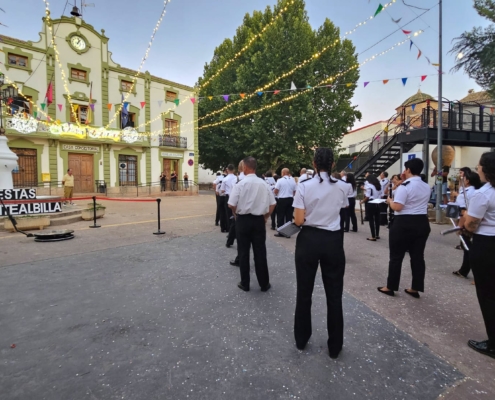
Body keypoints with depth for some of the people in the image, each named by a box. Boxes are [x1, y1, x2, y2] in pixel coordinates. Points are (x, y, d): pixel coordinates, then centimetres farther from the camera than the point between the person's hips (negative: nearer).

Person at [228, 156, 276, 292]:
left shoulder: (240, 184, -13)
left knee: (243, 252, 10)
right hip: (259, 220, 3)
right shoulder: (264, 184, -1)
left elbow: (232, 205, -14)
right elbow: (272, 204, 3)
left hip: (243, 220, -3)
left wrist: (236, 214, 6)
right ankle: (264, 284, 22)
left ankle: (245, 283, 21)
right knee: (260, 252, 11)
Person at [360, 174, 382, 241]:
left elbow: (367, 197, -16)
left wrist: (362, 201, -1)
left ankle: (373, 237, -1)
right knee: (377, 219, 14)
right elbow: (381, 195, 10)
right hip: (377, 204, 7)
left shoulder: (368, 186, -11)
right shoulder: (379, 186, 10)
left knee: (371, 220, -2)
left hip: (370, 204, -7)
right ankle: (377, 235, 24)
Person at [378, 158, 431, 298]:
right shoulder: (426, 187, 9)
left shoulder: (404, 186, -16)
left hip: (404, 224, -7)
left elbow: (397, 207, -22)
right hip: (422, 223, 7)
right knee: (418, 256, 12)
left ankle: (390, 287, 14)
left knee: (396, 256, 4)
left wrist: (390, 201, -1)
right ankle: (415, 289, 20)